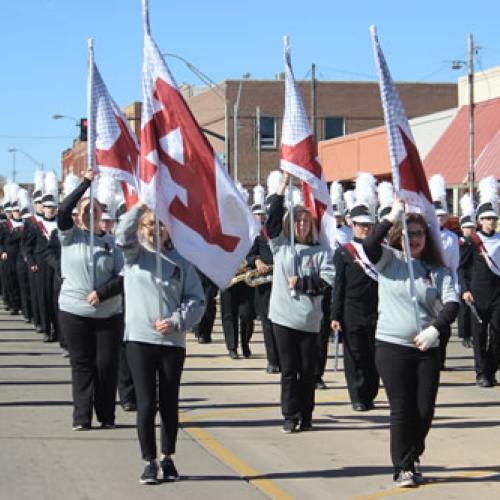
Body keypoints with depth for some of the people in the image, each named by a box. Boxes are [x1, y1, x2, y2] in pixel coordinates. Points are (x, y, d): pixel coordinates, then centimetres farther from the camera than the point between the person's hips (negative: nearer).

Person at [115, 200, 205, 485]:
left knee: (170, 403, 9)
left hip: (173, 341, 1)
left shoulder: (180, 261, 7)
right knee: (146, 403, -1)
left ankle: (168, 458, 25)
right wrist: (141, 205, -23)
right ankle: (149, 462, 9)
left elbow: (197, 300, 4)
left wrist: (176, 321, -11)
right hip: (140, 339, -1)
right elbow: (123, 236, -17)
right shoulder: (134, 254, 6)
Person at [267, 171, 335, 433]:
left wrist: (302, 282, -12)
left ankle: (306, 416, 15)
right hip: (284, 317, 0)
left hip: (310, 320, 0)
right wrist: (283, 185, -7)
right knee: (289, 369, 2)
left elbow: (329, 280, -5)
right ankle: (290, 416, 8)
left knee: (307, 370, 5)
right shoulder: (280, 245, 7)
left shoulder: (320, 252, 5)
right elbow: (273, 218, -4)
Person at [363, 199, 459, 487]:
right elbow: (369, 247, -19)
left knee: (425, 410, 5)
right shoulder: (390, 259, 2)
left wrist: (436, 328, -22)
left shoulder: (437, 270, 5)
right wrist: (392, 218, -21)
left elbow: (452, 303, -6)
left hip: (426, 349, 2)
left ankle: (413, 457, 31)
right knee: (402, 409, -2)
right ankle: (403, 468, 9)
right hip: (391, 346, -2)